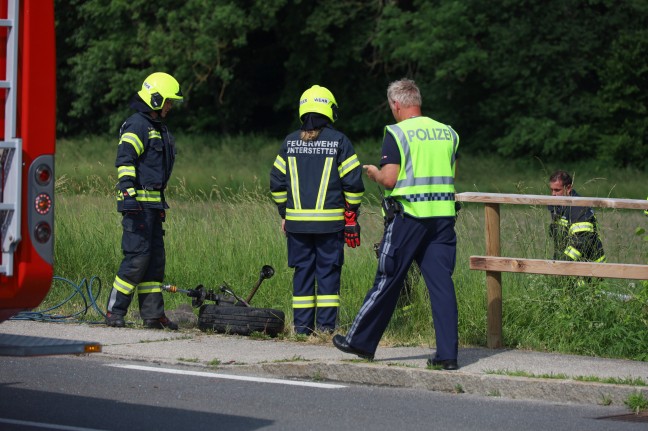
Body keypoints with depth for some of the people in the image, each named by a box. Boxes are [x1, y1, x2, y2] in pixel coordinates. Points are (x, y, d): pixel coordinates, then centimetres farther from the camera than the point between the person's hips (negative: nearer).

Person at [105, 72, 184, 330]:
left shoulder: (158, 128, 21)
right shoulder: (136, 126, -10)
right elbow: (124, 161, -19)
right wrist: (129, 194, -27)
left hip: (153, 204, 10)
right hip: (138, 202, -10)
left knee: (155, 258, 9)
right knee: (137, 257, -12)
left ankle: (153, 314, 12)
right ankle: (114, 312, -7)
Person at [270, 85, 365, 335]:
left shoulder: (290, 142, 6)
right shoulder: (339, 141, -3)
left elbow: (277, 182, 8)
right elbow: (353, 181, -5)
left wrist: (284, 214, 17)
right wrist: (352, 212, 5)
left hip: (297, 221, 3)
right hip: (330, 221, -3)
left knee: (302, 271, 8)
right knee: (328, 271, 3)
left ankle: (302, 325, 8)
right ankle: (326, 324, 1)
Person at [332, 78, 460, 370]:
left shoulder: (397, 133, -7)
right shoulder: (448, 133, 11)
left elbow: (390, 179, -12)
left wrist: (374, 173, 8)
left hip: (408, 215, -5)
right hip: (443, 215, 5)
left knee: (387, 281, 4)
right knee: (441, 283, 2)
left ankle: (361, 342, 17)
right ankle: (447, 354, -3)